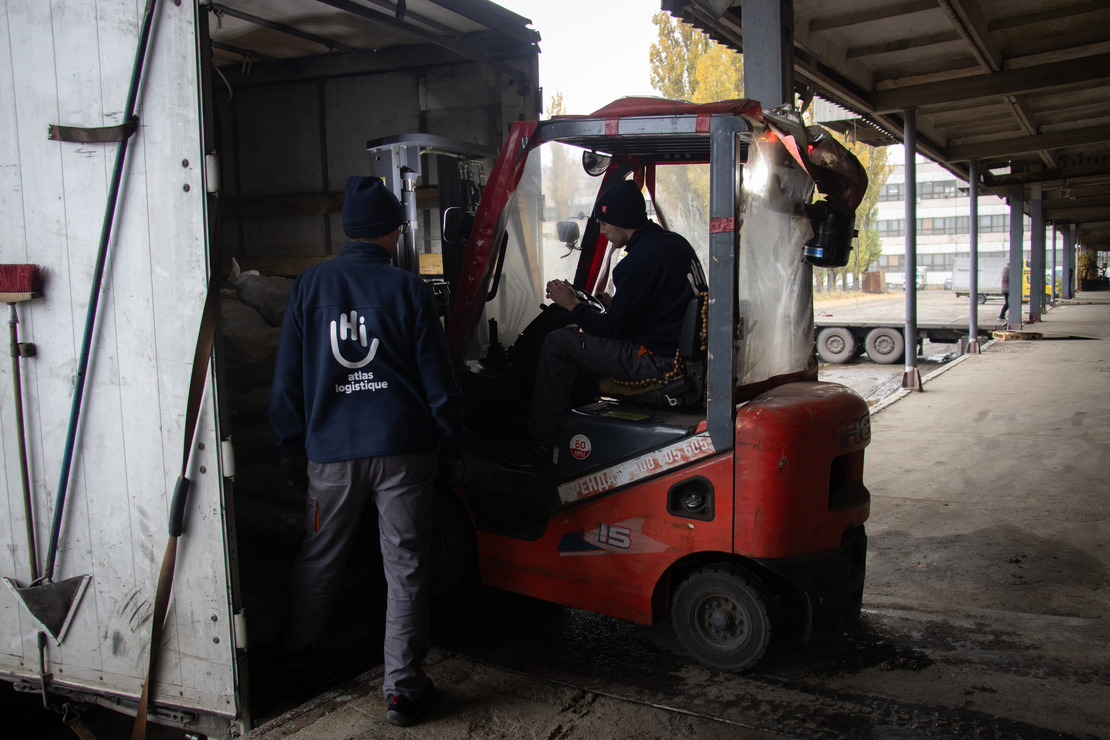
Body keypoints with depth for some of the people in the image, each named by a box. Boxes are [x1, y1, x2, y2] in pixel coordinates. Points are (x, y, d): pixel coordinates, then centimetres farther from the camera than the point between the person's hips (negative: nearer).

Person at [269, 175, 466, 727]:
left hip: (331, 449, 2)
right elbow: (435, 374, -1)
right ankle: (402, 687, 10)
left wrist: (289, 441, 17)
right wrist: (451, 434, 12)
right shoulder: (408, 288, -4)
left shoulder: (309, 285, 2)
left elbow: (287, 375, 6)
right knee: (404, 566, 6)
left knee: (319, 557, 21)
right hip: (402, 448, -2)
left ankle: (299, 651, 41)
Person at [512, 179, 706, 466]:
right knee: (580, 335, 26)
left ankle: (542, 444, 2)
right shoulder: (675, 242, 11)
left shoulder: (640, 260, -19)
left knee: (557, 343, -4)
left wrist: (573, 305, -1)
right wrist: (611, 303, 18)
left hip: (659, 362, -10)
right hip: (685, 352, 10)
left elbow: (615, 328, -14)